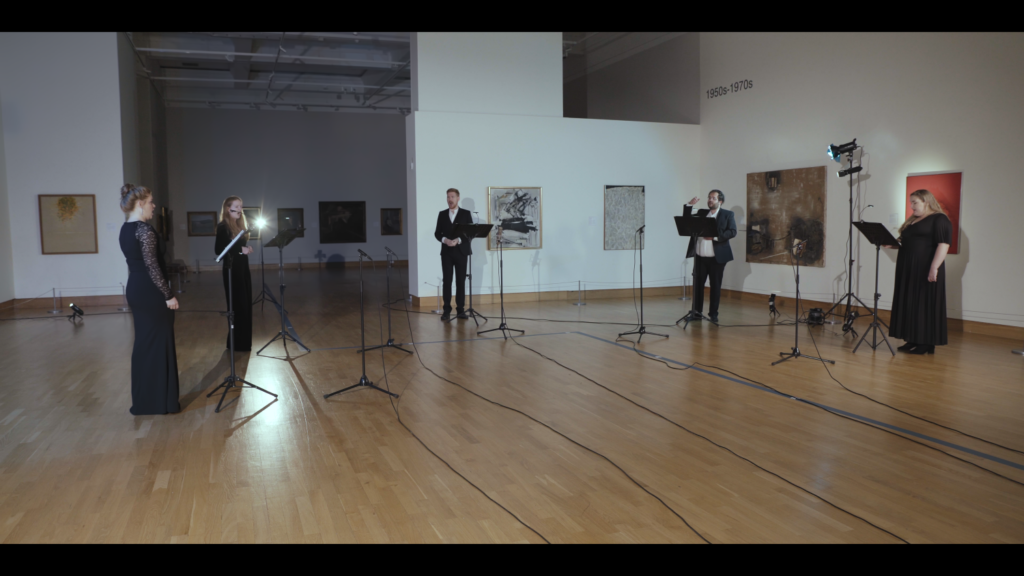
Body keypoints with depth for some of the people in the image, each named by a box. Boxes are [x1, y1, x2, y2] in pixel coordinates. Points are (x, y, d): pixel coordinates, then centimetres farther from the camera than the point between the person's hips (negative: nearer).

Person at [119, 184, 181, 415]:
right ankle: (160, 401, 7)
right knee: (159, 344, -1)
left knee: (143, 344, 15)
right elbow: (152, 266, -21)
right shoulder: (144, 229, -17)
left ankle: (142, 401, 23)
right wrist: (169, 295, -16)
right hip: (150, 292, -9)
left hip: (135, 290, 9)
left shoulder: (125, 229, 11)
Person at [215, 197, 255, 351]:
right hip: (232, 269, -8)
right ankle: (237, 343, 4)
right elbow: (218, 250, -16)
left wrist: (247, 249, -1)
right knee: (237, 305, -4)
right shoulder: (223, 227, -10)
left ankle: (244, 342, 19)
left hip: (243, 268, 8)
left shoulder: (241, 225, 14)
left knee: (246, 305, 10)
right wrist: (240, 249, -21)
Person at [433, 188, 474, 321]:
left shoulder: (466, 214, 3)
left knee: (461, 281, 2)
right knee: (447, 281, -1)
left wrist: (458, 240, -17)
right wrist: (445, 240, -13)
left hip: (461, 251, -1)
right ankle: (447, 311, 2)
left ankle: (460, 310, 8)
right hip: (446, 252, 1)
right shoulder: (442, 214, 10)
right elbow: (437, 233, 7)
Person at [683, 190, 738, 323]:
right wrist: (690, 205, -1)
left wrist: (715, 237, -19)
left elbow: (732, 232, -7)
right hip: (700, 257, 3)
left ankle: (713, 314, 11)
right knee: (697, 284, 5)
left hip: (717, 258, -3)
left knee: (715, 286, 3)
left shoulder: (728, 214, 4)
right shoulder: (701, 213, 15)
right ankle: (697, 312, 14)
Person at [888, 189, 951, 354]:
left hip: (925, 271, -9)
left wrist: (934, 268, -24)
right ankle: (913, 340, 15)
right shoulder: (913, 220, 19)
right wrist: (894, 244, 7)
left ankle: (927, 344, 1)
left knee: (925, 305, -5)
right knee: (909, 305, 8)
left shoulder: (939, 220, -7)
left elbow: (943, 245, -17)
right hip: (908, 271, 9)